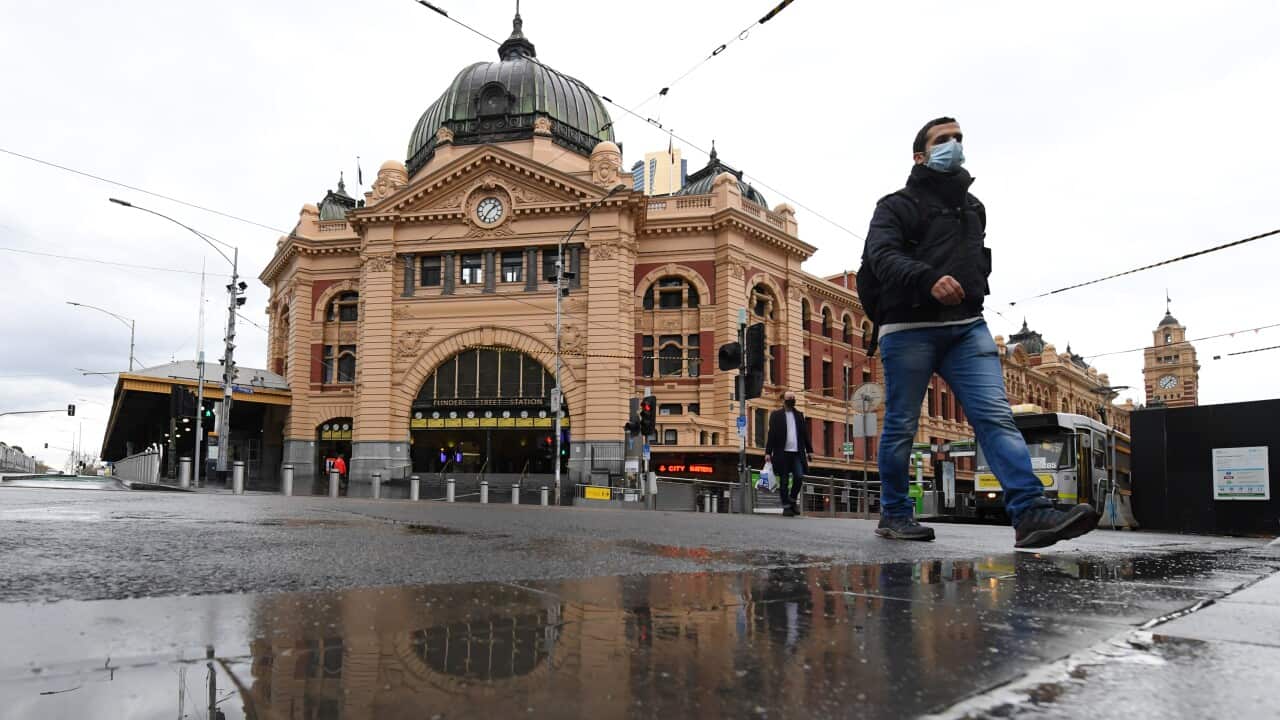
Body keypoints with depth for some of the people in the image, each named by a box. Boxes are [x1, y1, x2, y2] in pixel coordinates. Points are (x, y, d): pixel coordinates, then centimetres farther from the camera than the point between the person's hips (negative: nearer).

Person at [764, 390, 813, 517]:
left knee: (799, 477, -11)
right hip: (782, 453, -3)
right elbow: (771, 434, -2)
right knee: (784, 481, 1)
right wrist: (768, 452, -8)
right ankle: (786, 506, 9)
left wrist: (809, 450, 9)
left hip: (797, 453, 3)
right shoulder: (776, 415, 4)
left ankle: (792, 500, 11)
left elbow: (805, 434, 16)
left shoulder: (799, 415, 16)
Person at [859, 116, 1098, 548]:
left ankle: (1031, 515, -21)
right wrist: (929, 279, -32)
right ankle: (894, 515, 16)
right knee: (900, 427, 2)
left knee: (996, 418, -11)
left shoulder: (973, 207, 24)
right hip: (909, 329, -5)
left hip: (967, 327, 5)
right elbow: (882, 256, -15)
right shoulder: (896, 205, 3)